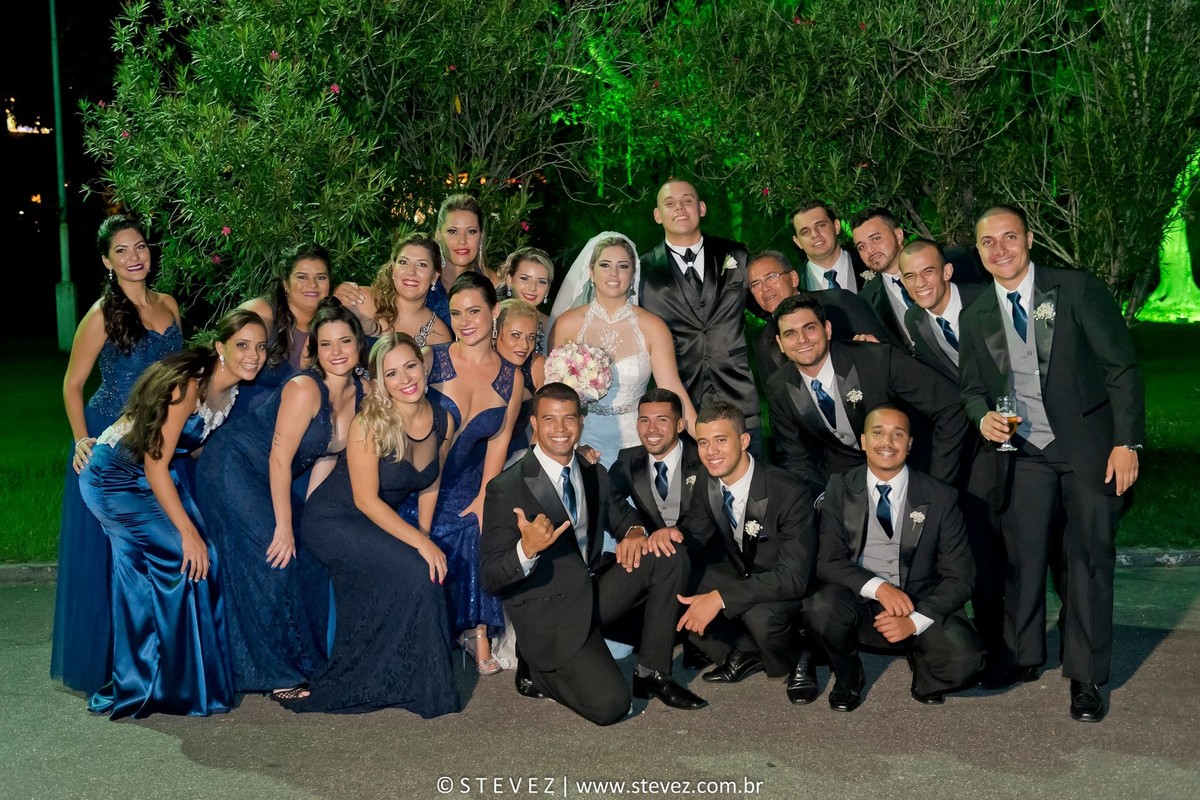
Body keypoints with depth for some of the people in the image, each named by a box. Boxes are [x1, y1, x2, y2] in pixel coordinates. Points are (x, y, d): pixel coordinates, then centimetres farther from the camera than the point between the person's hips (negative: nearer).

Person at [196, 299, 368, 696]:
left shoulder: (359, 394, -4)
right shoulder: (305, 388, -26)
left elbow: (326, 457, 3)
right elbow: (280, 459, -24)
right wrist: (284, 526, -19)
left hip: (276, 479, 8)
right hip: (234, 467, -8)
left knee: (310, 557, 4)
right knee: (272, 562, -12)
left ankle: (308, 658, 19)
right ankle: (276, 672, 0)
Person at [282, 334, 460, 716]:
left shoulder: (443, 422, -3)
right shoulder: (369, 424, -20)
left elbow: (429, 484, 12)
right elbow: (365, 499, -20)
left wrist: (424, 534, 1)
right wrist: (420, 543, -24)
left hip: (381, 524, 7)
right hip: (333, 521, -7)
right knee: (417, 570, -24)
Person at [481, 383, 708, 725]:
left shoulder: (594, 474, 5)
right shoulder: (506, 489, -15)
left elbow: (620, 516, 22)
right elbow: (491, 580, -16)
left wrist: (634, 532, -4)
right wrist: (527, 549, -38)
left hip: (595, 591, 7)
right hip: (548, 614, -7)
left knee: (670, 560, -10)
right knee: (610, 705, -21)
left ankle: (651, 673, 1)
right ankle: (537, 670, 9)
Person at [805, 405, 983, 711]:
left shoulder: (941, 498, -2)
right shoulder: (840, 490, 0)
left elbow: (960, 577, -3)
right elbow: (827, 560, -6)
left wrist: (914, 620, -17)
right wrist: (878, 586, -23)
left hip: (921, 610, 0)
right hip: (859, 606, 1)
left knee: (962, 661, -29)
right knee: (822, 604, -33)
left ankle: (925, 676, 11)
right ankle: (847, 678, 1)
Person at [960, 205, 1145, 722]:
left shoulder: (1077, 290, -7)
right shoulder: (976, 316, 6)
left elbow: (1122, 367, -7)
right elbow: (972, 388, 15)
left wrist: (1127, 443, -12)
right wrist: (983, 417, -8)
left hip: (1089, 447, -3)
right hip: (1024, 451, 3)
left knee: (1089, 558, 0)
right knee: (1021, 554, 4)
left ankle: (1086, 677, 11)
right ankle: (1023, 656, 23)